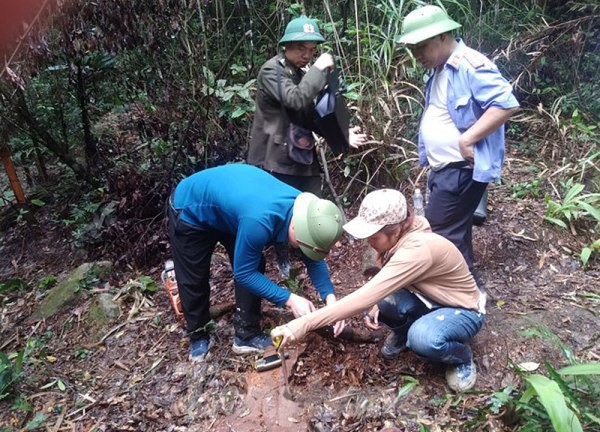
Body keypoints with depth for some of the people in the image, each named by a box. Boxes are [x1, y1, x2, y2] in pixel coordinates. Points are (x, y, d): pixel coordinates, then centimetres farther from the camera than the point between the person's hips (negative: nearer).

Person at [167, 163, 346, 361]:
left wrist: (330, 296, -22)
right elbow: (243, 272, -29)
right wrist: (289, 299, -33)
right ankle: (198, 336, 29)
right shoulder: (259, 222, -44)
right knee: (194, 280, 5)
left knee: (254, 268, -3)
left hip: (225, 207, 6)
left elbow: (313, 259, -8)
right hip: (190, 210, -6)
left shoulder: (305, 209, -21)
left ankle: (247, 335, 11)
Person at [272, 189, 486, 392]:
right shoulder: (401, 238, -12)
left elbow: (365, 297, -43)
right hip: (431, 300, 7)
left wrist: (305, 324, -44)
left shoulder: (417, 250, -38)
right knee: (384, 302, -25)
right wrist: (378, 304, -20)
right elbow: (388, 285, 4)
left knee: (423, 338, -39)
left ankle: (462, 357, -4)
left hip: (463, 310, -6)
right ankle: (402, 331, 10)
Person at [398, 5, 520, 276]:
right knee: (453, 232, 18)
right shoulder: (439, 70, 12)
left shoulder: (470, 66, -18)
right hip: (443, 168, 10)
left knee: (439, 234, -7)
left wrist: (467, 139, -25)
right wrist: (427, 160, 13)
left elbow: (507, 104, -26)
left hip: (461, 169, -10)